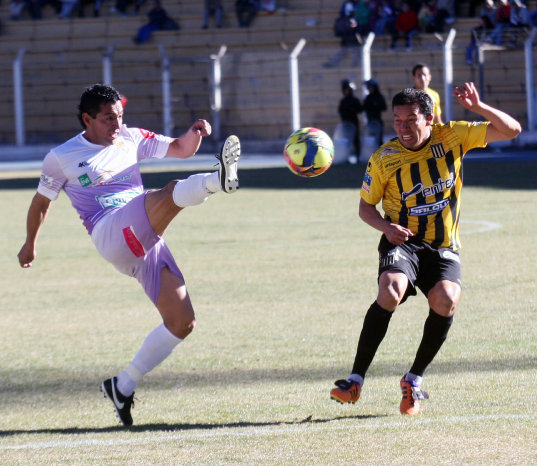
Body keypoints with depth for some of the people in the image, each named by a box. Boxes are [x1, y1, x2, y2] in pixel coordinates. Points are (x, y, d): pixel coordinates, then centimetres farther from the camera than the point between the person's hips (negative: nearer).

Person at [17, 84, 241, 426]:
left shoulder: (131, 139, 20)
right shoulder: (62, 158, 9)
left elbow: (181, 149, 21)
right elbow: (41, 202, 23)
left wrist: (195, 133, -2)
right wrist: (30, 245, 35)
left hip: (145, 242, 6)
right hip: (110, 236, -6)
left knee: (183, 323, -4)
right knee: (171, 193, -32)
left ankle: (123, 386, 9)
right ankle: (218, 180, -66)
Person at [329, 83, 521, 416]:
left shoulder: (453, 137, -2)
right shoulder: (383, 159, -4)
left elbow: (512, 130, -1)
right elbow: (366, 206, 8)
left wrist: (477, 107, -18)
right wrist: (386, 227, -14)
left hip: (444, 247, 1)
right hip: (403, 242, -1)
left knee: (446, 301, -27)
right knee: (391, 292, -32)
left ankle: (414, 379, -5)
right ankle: (356, 379, -22)